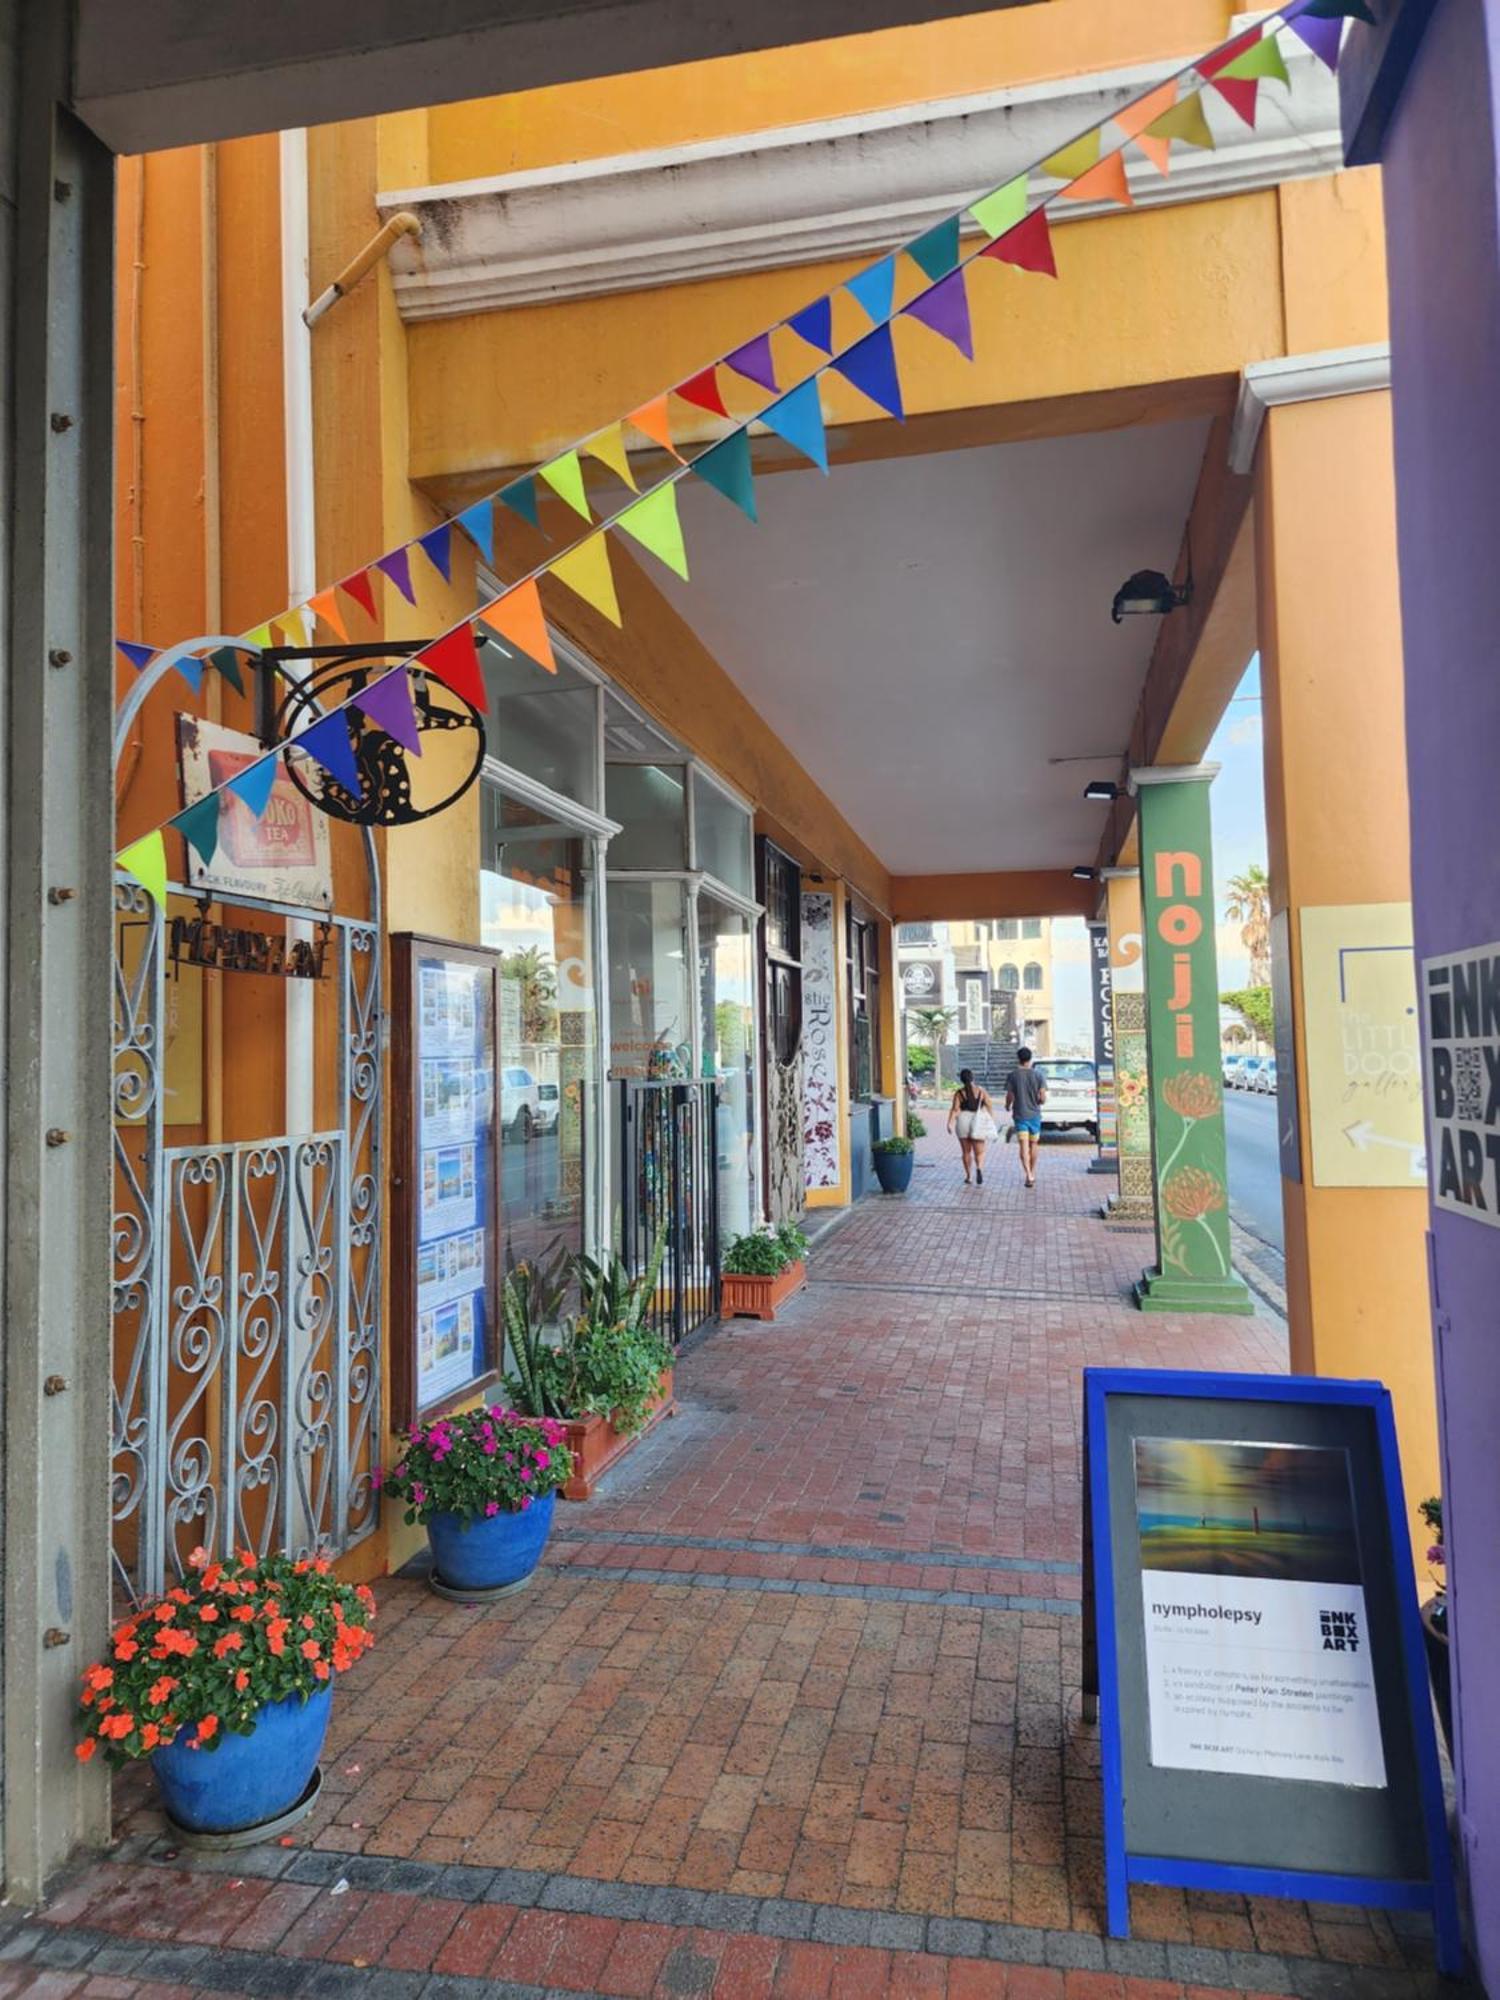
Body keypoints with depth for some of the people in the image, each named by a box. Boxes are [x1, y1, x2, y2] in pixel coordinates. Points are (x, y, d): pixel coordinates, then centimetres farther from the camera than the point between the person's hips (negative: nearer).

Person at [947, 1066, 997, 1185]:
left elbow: (954, 1109, -12)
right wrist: (992, 1121, 6)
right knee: (979, 1152, 3)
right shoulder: (981, 1090, 0)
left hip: (963, 1122, 1)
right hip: (979, 1122, 0)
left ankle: (967, 1177, 18)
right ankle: (979, 1169, -25)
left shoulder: (959, 1093, -2)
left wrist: (950, 1123, -17)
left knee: (966, 1152, 14)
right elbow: (989, 1106, -2)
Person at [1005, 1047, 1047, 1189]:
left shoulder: (1013, 1075, -6)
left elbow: (1009, 1096, -6)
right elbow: (1043, 1099, -7)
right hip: (1034, 1114, 2)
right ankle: (1032, 1173, 25)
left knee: (1023, 1145, -5)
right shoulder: (1037, 1076, -3)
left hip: (1020, 1114, -1)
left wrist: (1008, 1106, 16)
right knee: (1034, 1144, 16)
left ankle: (1029, 1175, -19)